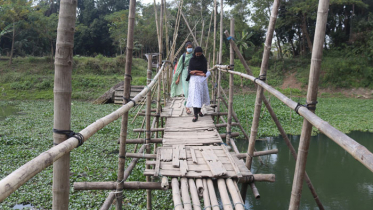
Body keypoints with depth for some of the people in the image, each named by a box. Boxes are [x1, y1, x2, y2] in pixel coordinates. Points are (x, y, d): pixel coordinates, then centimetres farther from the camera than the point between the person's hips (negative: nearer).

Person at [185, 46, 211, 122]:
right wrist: (200, 73, -17)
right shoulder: (192, 60, -1)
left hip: (202, 80, 2)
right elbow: (190, 71, -8)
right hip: (194, 80, -2)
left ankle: (199, 110, 34)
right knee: (194, 96, -11)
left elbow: (204, 71, -6)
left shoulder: (204, 60, 1)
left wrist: (194, 71, -11)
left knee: (201, 95, 11)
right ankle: (195, 115, -14)